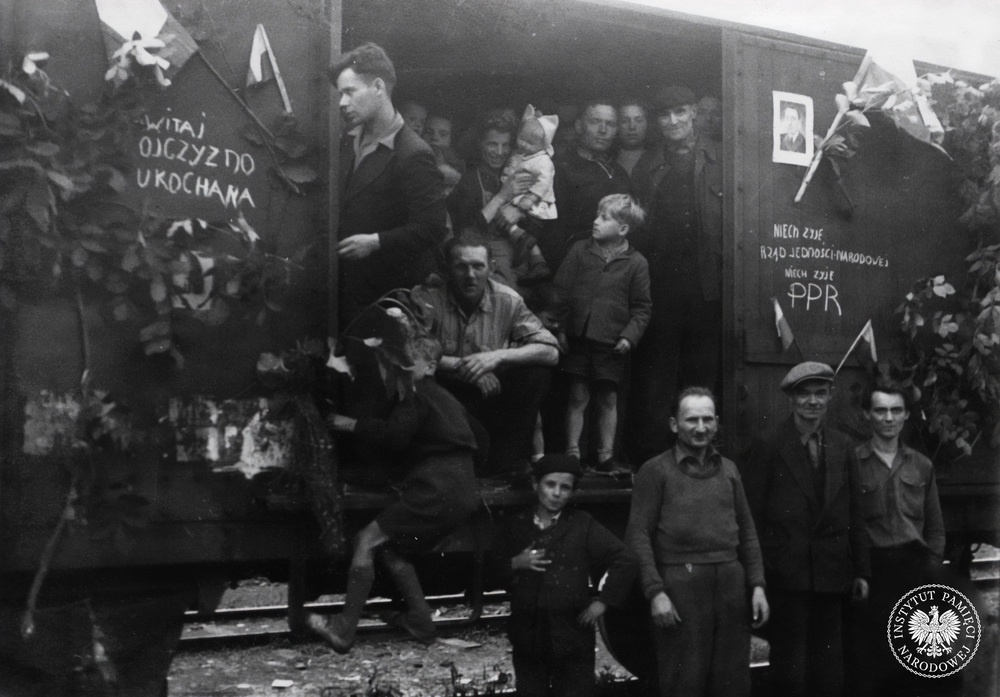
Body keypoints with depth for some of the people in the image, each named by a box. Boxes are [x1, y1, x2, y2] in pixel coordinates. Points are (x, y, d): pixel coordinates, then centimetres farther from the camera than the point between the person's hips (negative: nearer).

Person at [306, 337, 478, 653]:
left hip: (436, 493, -10)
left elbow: (394, 435, -18)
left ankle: (344, 629, -9)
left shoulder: (417, 397, -6)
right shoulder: (445, 398, 24)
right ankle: (419, 618, 11)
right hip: (461, 493, 10)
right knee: (389, 546, 17)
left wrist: (352, 424, -8)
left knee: (367, 540, -8)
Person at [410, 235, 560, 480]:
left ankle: (508, 459, -5)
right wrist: (459, 365, -28)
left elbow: (550, 351, -12)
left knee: (536, 372, -19)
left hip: (492, 397, 2)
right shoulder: (426, 298, -9)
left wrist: (497, 356, -26)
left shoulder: (507, 301, -5)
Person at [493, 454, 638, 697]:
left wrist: (603, 602, -6)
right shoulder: (513, 525, 7)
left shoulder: (583, 525, 0)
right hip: (527, 635, 2)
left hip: (572, 634, -2)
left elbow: (626, 560, -3)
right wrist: (514, 564, -9)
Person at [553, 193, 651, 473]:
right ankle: (572, 454, 9)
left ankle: (606, 457, 17)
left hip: (612, 342, 0)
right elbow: (561, 290, 4)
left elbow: (641, 307, 3)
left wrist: (630, 336, -10)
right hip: (578, 336, 0)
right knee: (578, 397, 3)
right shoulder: (579, 251, 4)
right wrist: (559, 328, -3)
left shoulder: (636, 263, 0)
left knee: (608, 399, 8)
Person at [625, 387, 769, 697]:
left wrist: (757, 585, 8)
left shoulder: (728, 469, 15)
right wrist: (655, 592, -13)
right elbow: (638, 535, -5)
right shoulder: (655, 471, 0)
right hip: (681, 585, -4)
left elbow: (747, 532, 17)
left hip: (731, 583, 4)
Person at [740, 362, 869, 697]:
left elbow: (854, 514, 12)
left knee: (829, 668, 10)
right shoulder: (767, 444, -5)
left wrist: (860, 570, 8)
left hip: (832, 576, 5)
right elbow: (752, 514, -6)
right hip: (786, 574, -4)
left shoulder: (841, 446, 11)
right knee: (790, 663, 1)